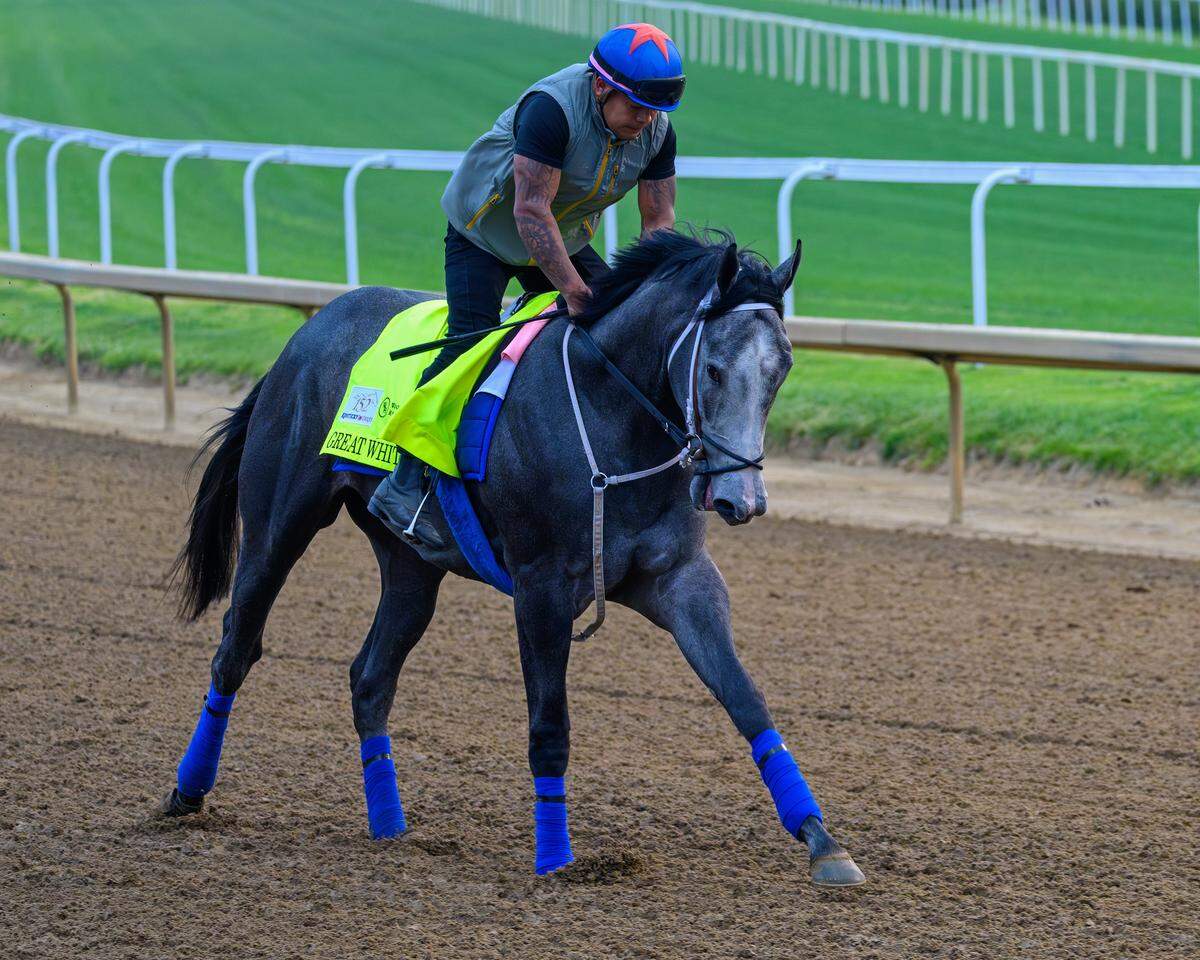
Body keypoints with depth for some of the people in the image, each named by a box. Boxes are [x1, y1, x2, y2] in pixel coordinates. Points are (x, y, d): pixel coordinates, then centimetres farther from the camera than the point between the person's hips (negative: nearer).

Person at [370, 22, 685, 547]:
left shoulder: (656, 131, -14)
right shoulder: (552, 108, -35)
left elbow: (660, 220, -7)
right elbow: (531, 212, -37)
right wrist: (575, 295, -39)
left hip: (565, 242, 7)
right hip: (483, 233, -7)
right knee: (471, 339, -21)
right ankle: (404, 485, -20)